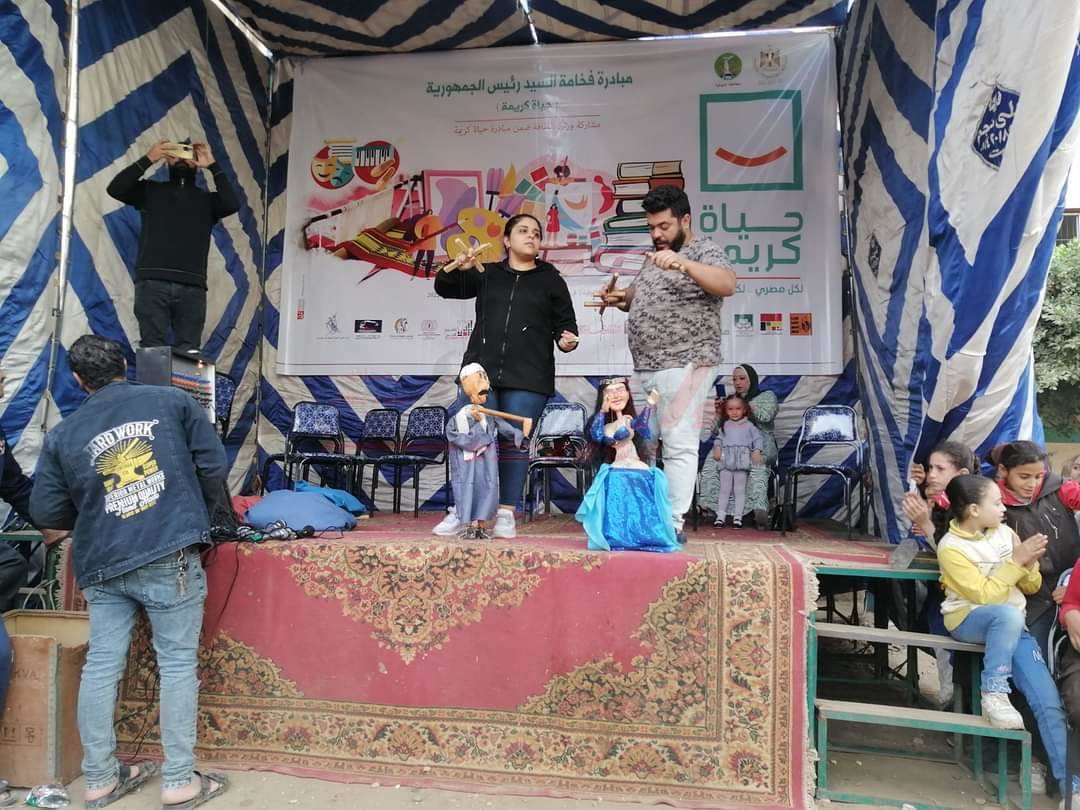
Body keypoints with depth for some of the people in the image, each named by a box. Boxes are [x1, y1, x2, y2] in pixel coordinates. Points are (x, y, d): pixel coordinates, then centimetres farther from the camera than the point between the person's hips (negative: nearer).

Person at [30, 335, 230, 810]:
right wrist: (194, 508, 19)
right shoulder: (171, 401, 1)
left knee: (101, 666, 12)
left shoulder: (63, 434, 8)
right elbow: (214, 465, 0)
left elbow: (46, 512, 7)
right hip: (170, 556, -3)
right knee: (177, 664, 3)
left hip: (102, 565, 4)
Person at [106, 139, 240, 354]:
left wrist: (213, 166, 4)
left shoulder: (207, 199, 19)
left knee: (188, 352, -3)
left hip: (192, 288, 1)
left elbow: (232, 205, -1)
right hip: (152, 283, 0)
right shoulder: (151, 190, 18)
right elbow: (115, 189, 3)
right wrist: (147, 160, 3)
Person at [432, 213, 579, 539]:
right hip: (480, 371, 2)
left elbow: (565, 324, 10)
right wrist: (459, 268, -5)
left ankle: (506, 514, 8)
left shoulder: (551, 280, 11)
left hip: (528, 378, -1)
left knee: (514, 443, -1)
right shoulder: (488, 275, 14)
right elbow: (444, 288, 15)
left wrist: (568, 340, -13)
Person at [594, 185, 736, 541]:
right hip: (647, 367, 9)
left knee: (679, 444, -9)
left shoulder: (704, 251, -5)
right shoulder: (655, 255, 19)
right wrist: (620, 298, 9)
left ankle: (674, 524, -4)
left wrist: (683, 264, -39)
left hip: (684, 365, -9)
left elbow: (728, 284, -25)